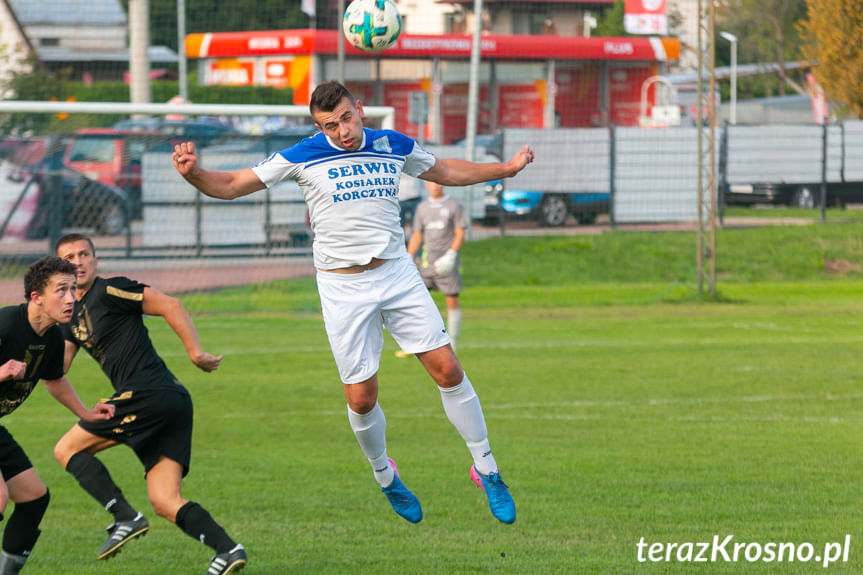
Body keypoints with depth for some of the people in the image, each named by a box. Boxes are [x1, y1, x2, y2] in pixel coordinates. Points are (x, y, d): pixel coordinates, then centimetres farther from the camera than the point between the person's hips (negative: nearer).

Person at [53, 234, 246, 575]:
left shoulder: (110, 291, -3)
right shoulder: (73, 315, 23)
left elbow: (169, 306, -8)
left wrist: (196, 353, -13)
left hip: (148, 393, -9)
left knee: (67, 448, -1)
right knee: (164, 502, 0)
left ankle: (126, 518, -13)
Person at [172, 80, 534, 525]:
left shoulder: (395, 146, 3)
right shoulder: (303, 157, -8)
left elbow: (444, 171, 24)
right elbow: (230, 185, -8)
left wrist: (505, 169, 23)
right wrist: (193, 174, -28)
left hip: (397, 273, 3)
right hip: (342, 286, -3)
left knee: (448, 371, -5)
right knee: (362, 399, -3)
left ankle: (485, 469, 10)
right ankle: (384, 476, 24)